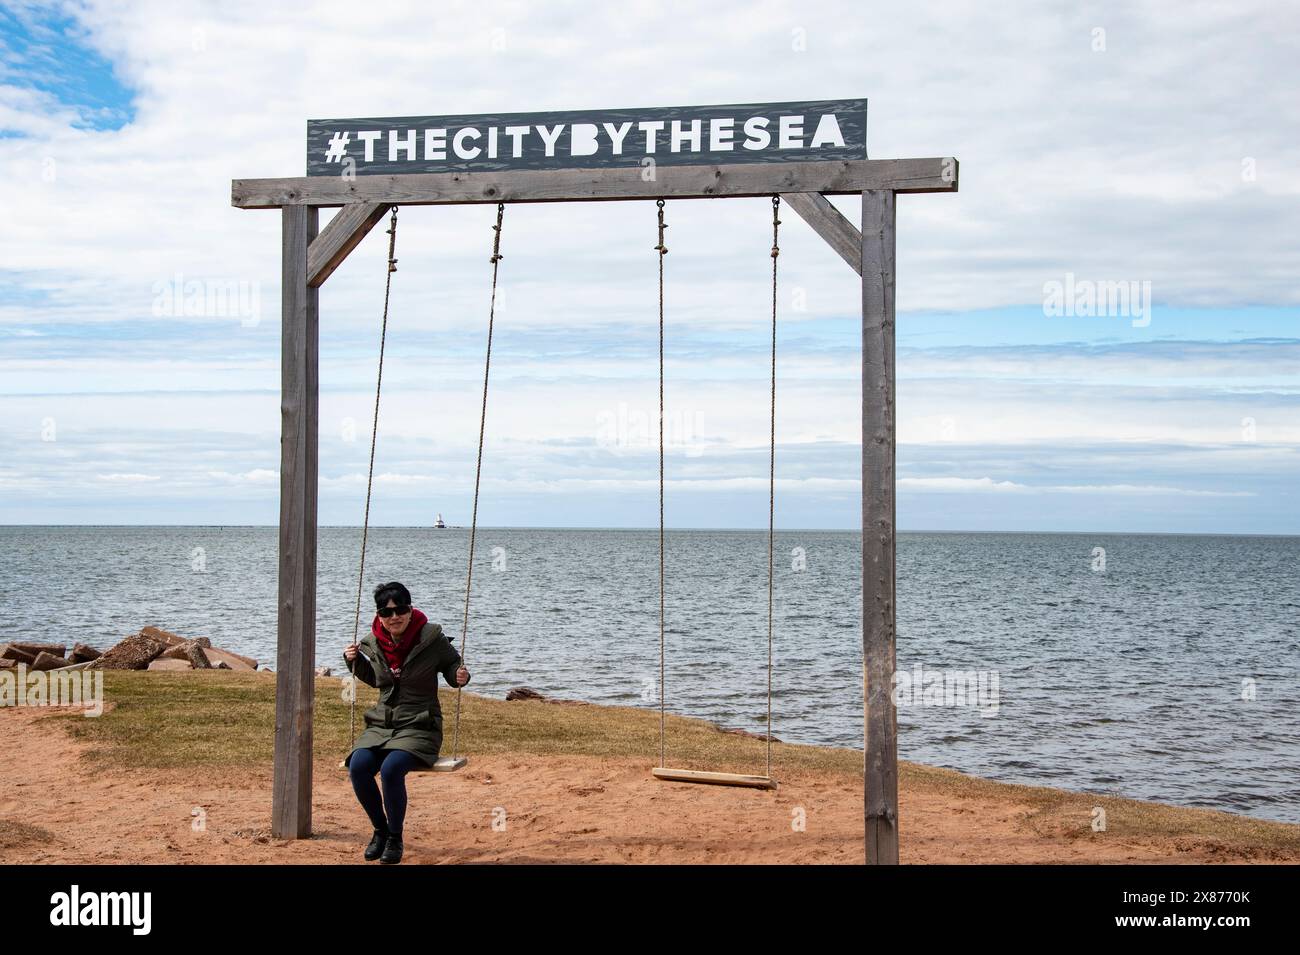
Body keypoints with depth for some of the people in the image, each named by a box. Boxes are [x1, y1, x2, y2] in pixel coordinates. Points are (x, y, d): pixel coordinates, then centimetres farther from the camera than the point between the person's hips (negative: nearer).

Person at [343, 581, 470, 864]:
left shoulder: (432, 639, -9)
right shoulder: (372, 643, 4)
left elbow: (452, 667, 6)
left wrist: (460, 676, -16)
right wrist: (355, 661, 5)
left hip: (420, 727, -4)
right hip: (381, 724, 4)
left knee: (391, 769, -31)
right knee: (358, 766, -25)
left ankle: (395, 838, -7)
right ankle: (380, 830, 1)